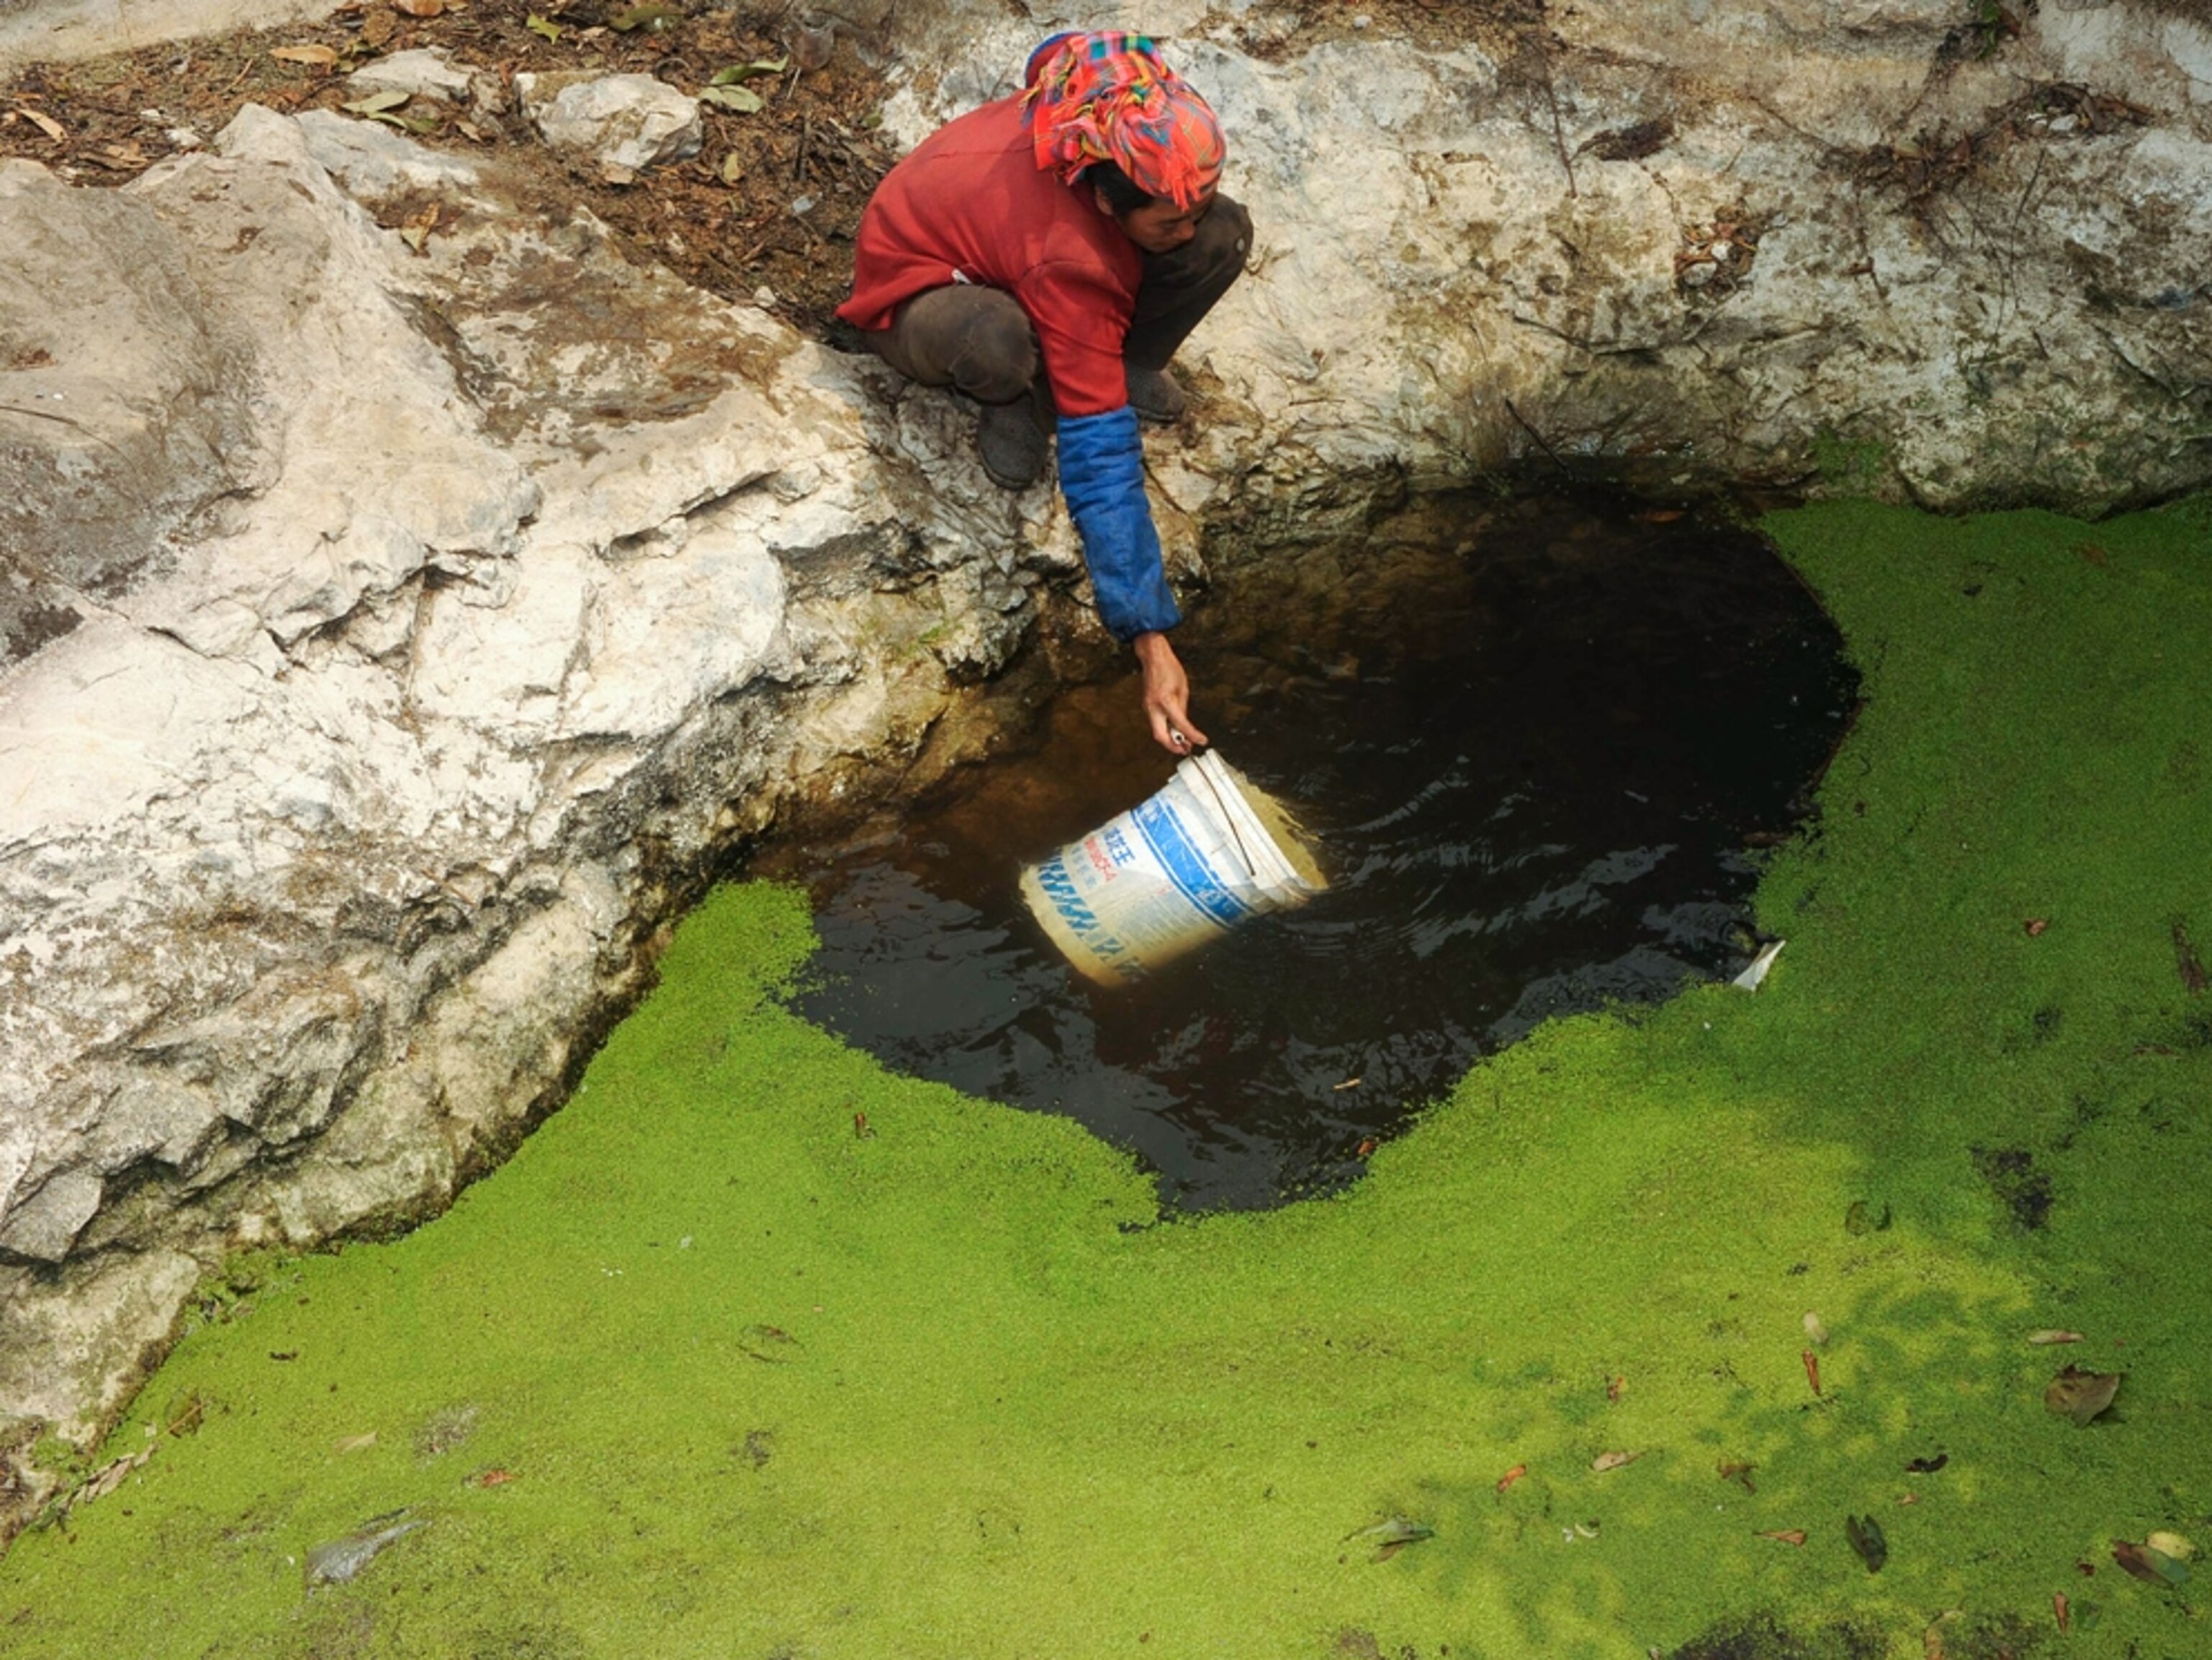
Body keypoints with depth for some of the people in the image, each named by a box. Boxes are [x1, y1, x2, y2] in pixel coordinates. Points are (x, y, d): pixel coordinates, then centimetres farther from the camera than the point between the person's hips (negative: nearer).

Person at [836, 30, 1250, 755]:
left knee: (1227, 235, -20)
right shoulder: (1072, 264, -43)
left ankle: (1130, 366, 6)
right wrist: (1152, 647, -44)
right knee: (994, 339, -45)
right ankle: (1014, 405, -8)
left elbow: (1055, 55, -1)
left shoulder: (1116, 113, -28)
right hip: (917, 291, -6)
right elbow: (1099, 460, -43)